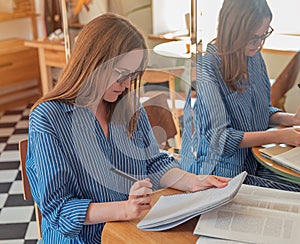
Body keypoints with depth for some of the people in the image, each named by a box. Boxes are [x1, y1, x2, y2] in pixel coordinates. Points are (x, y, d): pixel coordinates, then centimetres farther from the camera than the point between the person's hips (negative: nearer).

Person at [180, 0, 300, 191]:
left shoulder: (254, 56, 5)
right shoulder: (205, 67, -19)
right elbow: (218, 137, -21)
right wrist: (279, 136, -22)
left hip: (255, 165, 7)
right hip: (218, 170, -7)